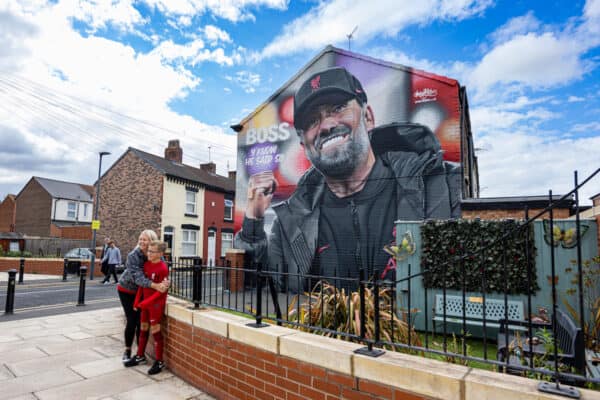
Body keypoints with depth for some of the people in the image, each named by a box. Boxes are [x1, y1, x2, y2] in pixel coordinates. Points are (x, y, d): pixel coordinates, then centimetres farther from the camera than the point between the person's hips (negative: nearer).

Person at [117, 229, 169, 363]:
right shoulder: (133, 256, -27)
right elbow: (137, 277, -36)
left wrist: (165, 282, -43)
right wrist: (155, 285, -50)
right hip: (126, 290, -3)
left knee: (142, 321, 1)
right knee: (131, 321, -2)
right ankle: (127, 351, 20)